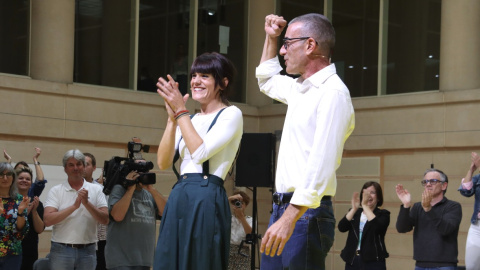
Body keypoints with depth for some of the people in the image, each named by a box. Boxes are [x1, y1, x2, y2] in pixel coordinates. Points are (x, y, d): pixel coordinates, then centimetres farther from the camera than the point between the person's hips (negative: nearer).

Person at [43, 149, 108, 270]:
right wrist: (74, 206, -16)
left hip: (87, 250, 2)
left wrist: (87, 203, -17)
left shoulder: (96, 190, 7)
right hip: (61, 250, -2)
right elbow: (47, 220, -11)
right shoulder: (56, 191, 2)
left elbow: (105, 219, -3)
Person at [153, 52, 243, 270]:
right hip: (178, 198, 7)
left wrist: (181, 111, -11)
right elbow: (163, 162, 7)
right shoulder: (189, 120, 19)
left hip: (206, 199, -7)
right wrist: (172, 118, -1)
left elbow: (200, 152, -15)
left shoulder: (231, 114, -1)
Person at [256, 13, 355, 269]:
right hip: (282, 208, 9)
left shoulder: (333, 93, -13)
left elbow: (322, 163, -23)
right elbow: (266, 80, 41)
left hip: (305, 212, -9)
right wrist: (271, 38, 27)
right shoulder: (300, 89, 16)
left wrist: (289, 219, -30)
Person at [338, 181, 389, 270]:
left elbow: (377, 227, -18)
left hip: (373, 261, -4)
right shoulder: (354, 213, 14)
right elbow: (341, 228, -3)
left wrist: (365, 206, -19)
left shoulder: (383, 214, 4)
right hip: (352, 260, 4)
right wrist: (354, 209, -14)